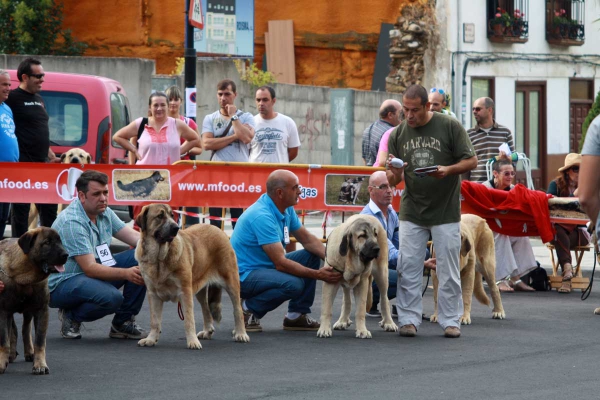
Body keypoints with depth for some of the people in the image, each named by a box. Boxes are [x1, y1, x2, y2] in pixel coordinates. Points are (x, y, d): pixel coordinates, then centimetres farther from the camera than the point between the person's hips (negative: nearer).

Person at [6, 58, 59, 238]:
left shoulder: (39, 99, 18)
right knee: (21, 210, -3)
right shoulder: (13, 98, -9)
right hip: (22, 165, -8)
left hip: (42, 163, 8)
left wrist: (51, 157, 20)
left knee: (49, 208, 11)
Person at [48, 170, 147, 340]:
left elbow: (133, 236, 3)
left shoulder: (104, 212, 4)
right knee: (111, 297, -36)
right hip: (61, 283, -9)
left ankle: (123, 323, 0)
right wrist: (126, 273, -39)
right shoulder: (72, 222, -24)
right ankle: (71, 315, -4)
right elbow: (90, 269, -28)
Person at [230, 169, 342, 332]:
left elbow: (307, 239, 9)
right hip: (245, 274, -10)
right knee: (293, 284, -31)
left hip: (267, 266, 10)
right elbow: (281, 263, -28)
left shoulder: (287, 209, 2)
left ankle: (297, 315, 6)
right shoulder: (262, 216, -27)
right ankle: (249, 309, -8)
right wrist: (318, 275, -27)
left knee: (312, 256, 4)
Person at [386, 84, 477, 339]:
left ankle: (450, 320, 10)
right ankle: (409, 319, 8)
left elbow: (471, 160, -4)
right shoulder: (398, 135, 3)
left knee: (448, 270, 2)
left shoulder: (450, 127, -6)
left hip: (446, 211, -3)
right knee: (408, 269, 0)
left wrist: (449, 169, -22)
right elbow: (392, 180, 6)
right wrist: (394, 173, -18)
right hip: (411, 211, 3)